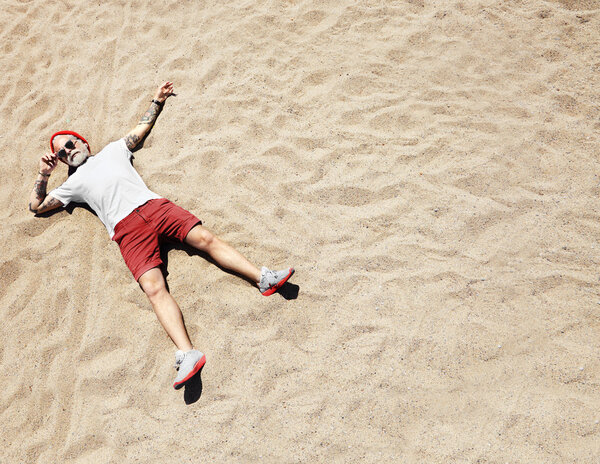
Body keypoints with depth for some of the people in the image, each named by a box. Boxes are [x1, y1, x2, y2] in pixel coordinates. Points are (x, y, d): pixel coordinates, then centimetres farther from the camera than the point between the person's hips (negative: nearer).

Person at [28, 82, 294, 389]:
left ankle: (263, 278, -22)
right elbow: (36, 206, 33)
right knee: (154, 287, -24)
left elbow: (143, 126, 43)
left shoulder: (112, 150, 32)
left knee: (205, 238, -20)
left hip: (153, 205, 3)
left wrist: (157, 101, 45)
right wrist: (44, 174, 22)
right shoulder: (73, 183, 29)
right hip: (127, 228, -2)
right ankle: (187, 354, -38)